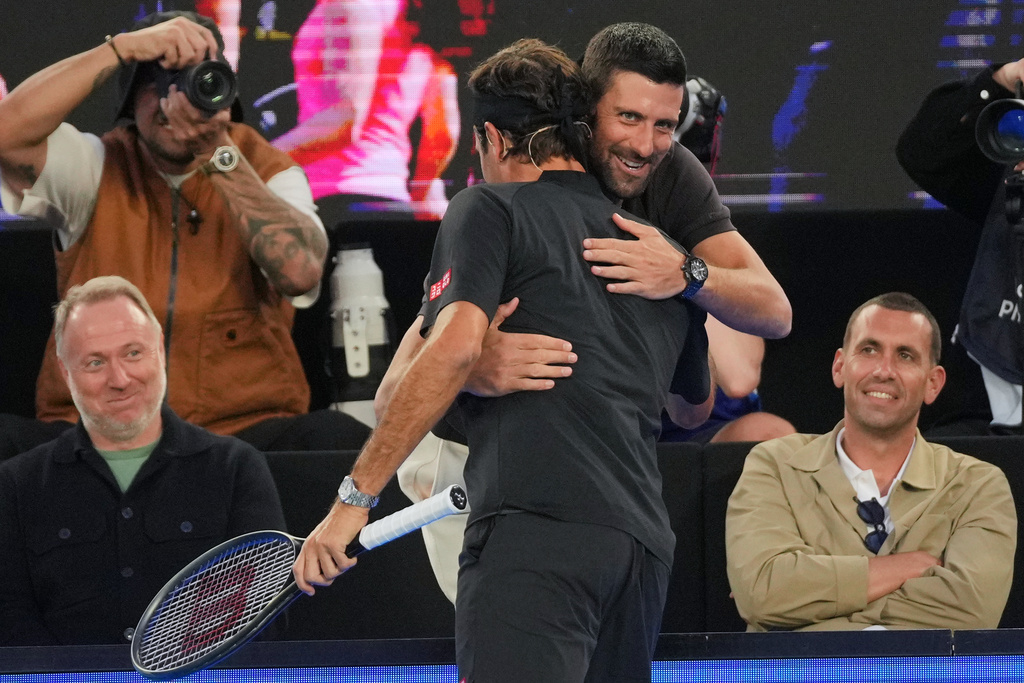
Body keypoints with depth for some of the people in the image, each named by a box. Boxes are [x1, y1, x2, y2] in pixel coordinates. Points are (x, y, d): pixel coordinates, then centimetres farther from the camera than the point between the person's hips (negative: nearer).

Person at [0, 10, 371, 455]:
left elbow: (300, 271, -15)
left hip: (246, 429, 0)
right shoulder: (96, 168, 6)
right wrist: (124, 47, -19)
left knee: (342, 440, -31)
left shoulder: (265, 169, 5)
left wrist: (219, 152, -17)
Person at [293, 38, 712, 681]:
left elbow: (455, 347, -8)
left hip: (538, 526, -7)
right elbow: (696, 405, 37)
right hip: (646, 541, 7)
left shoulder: (488, 208, 8)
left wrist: (354, 496, -8)